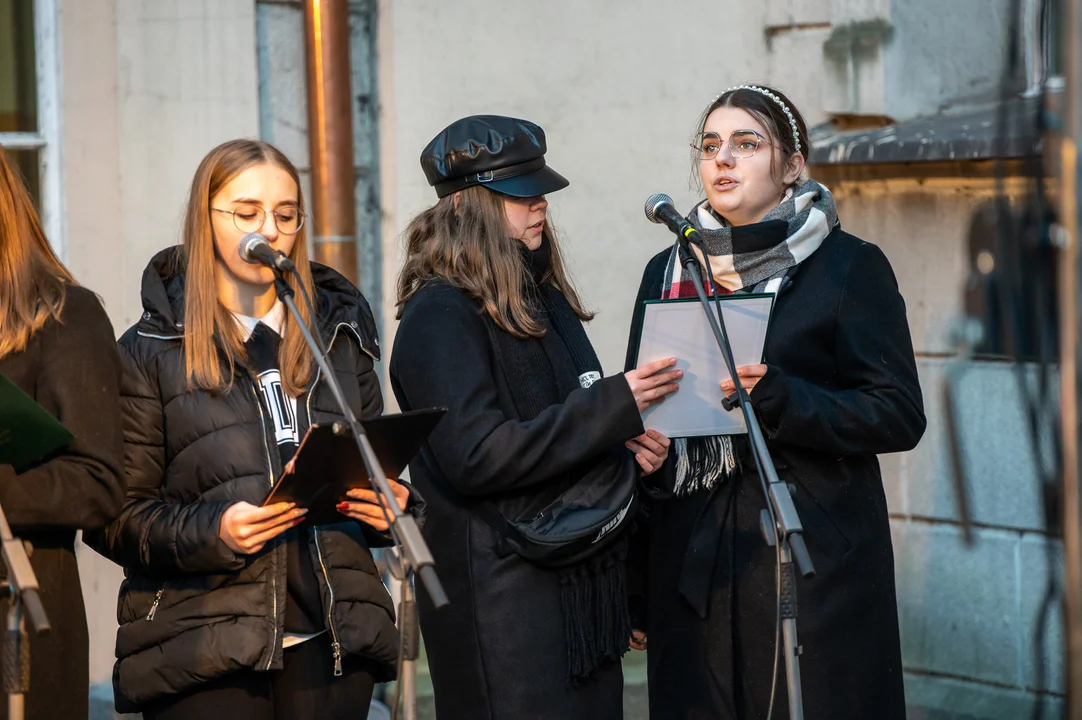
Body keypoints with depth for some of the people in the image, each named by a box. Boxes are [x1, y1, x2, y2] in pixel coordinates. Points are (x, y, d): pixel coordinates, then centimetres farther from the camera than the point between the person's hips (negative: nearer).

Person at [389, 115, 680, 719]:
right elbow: (476, 457, -21)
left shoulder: (544, 297, 14)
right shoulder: (440, 315, -12)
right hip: (502, 604, -8)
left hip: (583, 589, 8)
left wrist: (628, 443, 2)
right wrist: (616, 407, -21)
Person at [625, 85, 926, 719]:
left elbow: (899, 416, -7)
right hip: (690, 559, 4)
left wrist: (777, 399, -21)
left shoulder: (850, 267, -1)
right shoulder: (667, 272, 13)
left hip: (814, 559, -4)